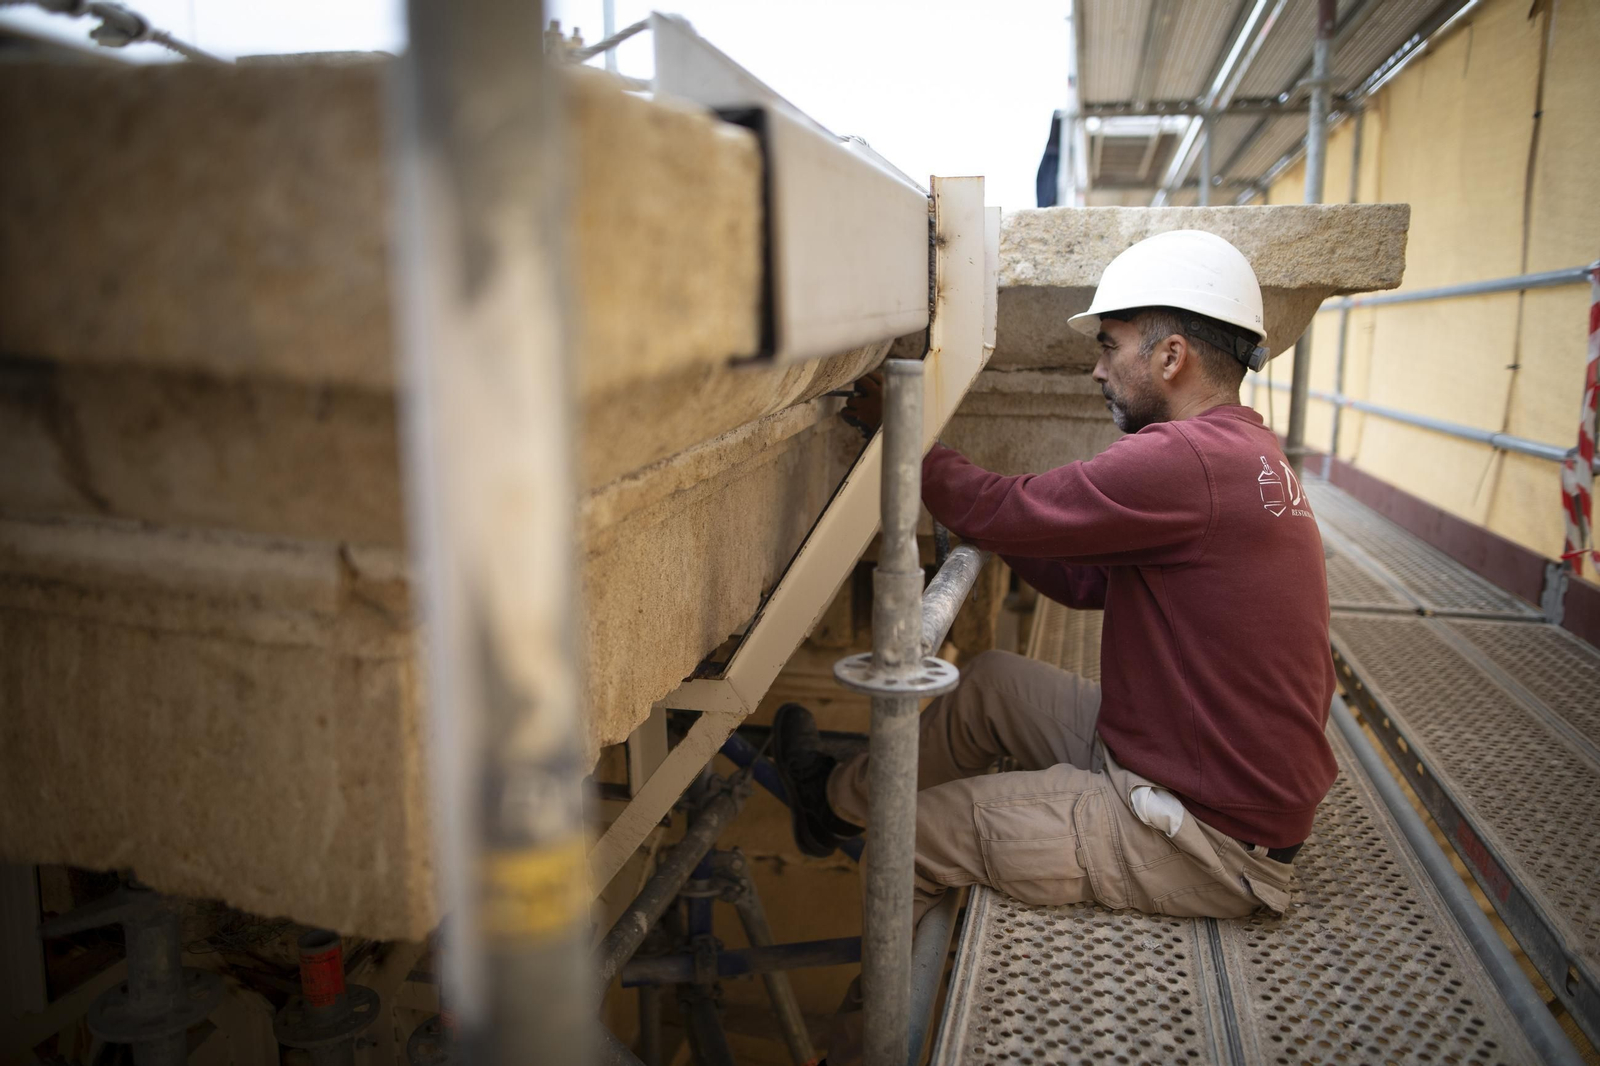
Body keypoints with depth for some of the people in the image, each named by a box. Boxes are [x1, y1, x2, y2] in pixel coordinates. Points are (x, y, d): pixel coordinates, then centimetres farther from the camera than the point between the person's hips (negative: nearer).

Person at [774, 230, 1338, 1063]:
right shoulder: (1245, 453, 8)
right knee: (990, 682, 12)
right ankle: (840, 793, 29)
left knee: (912, 834, 0)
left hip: (1211, 840, -9)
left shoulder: (1186, 462, -27)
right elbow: (1088, 582, 10)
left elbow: (1002, 513, -20)